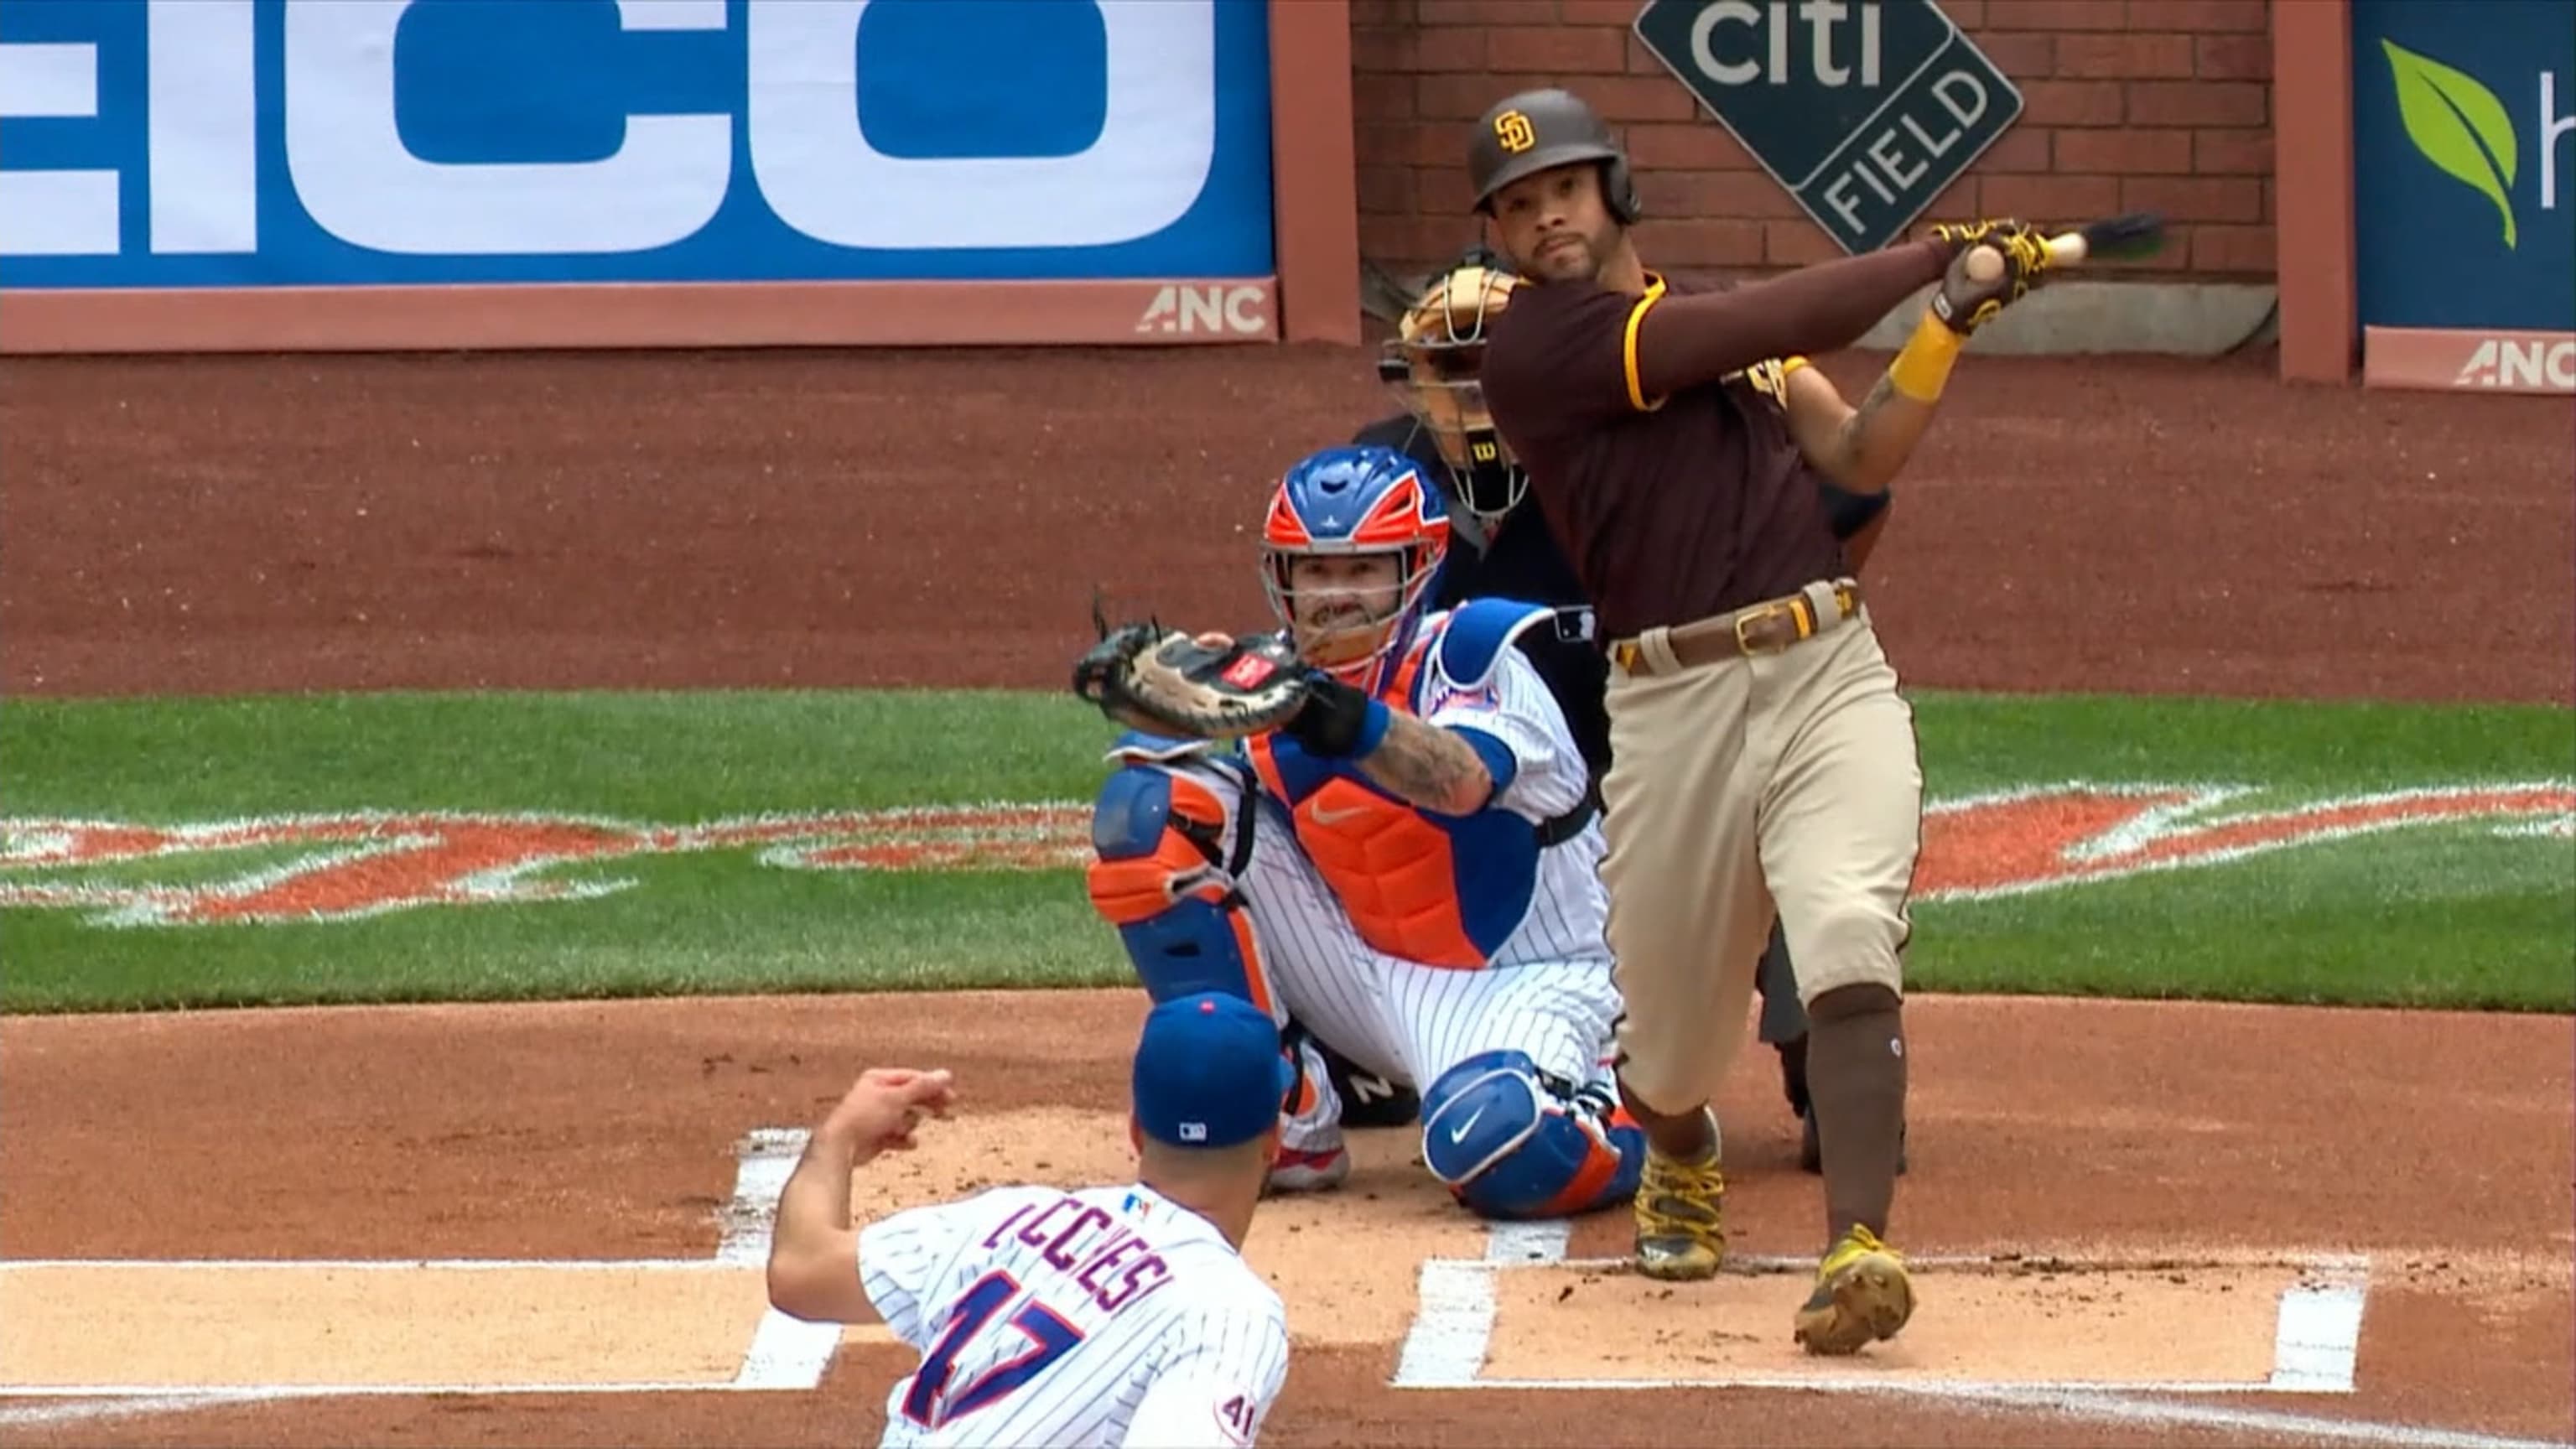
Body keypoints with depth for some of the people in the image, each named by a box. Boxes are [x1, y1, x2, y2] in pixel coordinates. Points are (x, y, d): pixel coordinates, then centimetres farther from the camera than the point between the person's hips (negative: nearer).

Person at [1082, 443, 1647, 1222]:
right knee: (1150, 805, -9)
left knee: (1499, 1142, -40)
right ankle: (1280, 1121, -4)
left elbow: (1463, 781, -39)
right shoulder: (1277, 679, 3)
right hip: (1370, 975, 6)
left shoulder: (1469, 649, -18)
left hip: (1519, 979, -6)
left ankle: (1634, 1111, 1)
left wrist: (1356, 725, -58)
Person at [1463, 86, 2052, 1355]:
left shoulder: (1732, 330, 19)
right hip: (1671, 710, -3)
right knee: (1670, 1042, 9)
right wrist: (1936, 256, -1)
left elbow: (1861, 461, 11)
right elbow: (1766, 326, -10)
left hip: (1833, 676, 3)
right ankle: (1683, 1160, 46)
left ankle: (1857, 1247, -34)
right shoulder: (1537, 344, -4)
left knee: (1847, 942, -24)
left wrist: (1946, 325, -2)